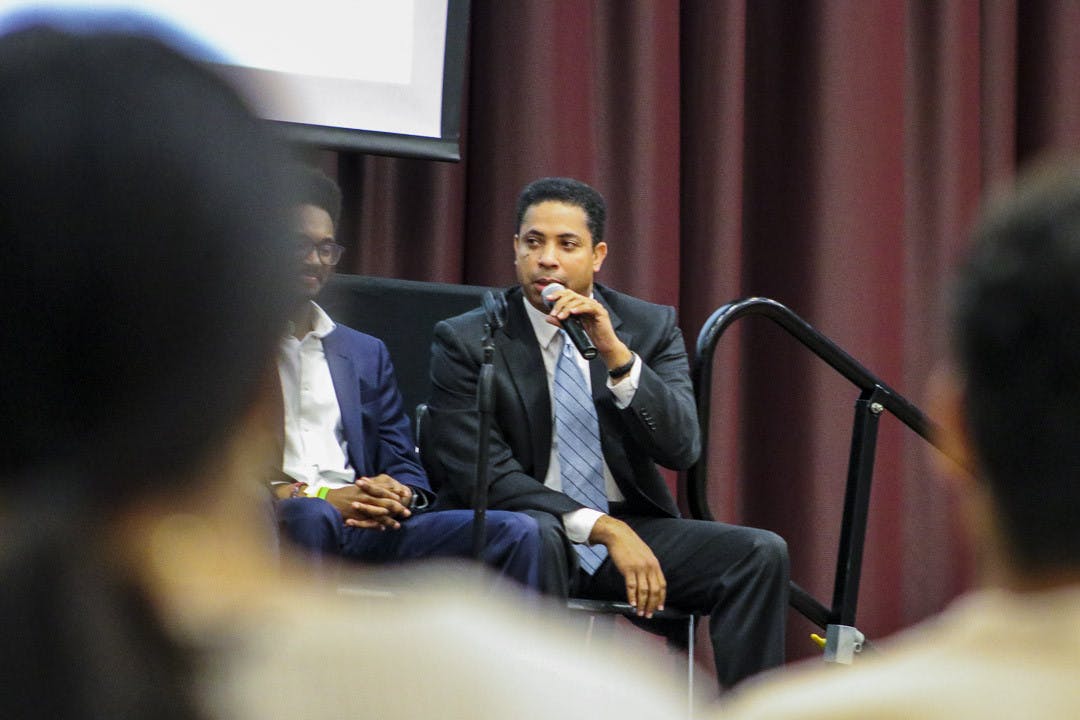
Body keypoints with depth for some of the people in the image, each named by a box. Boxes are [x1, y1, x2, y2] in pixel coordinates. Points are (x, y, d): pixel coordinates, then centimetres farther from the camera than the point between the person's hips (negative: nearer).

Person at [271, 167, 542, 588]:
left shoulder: (367, 353, 27)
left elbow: (405, 467, 21)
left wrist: (399, 494, -6)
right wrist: (317, 498, -16)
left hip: (365, 531, 5)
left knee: (517, 533, -17)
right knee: (311, 516, -42)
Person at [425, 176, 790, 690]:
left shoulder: (651, 328, 7)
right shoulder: (465, 341, -2)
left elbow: (682, 449, -5)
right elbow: (479, 473, -11)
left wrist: (616, 355, -19)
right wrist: (601, 528, -21)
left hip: (633, 528, 3)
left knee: (761, 554, -21)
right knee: (536, 537, -39)